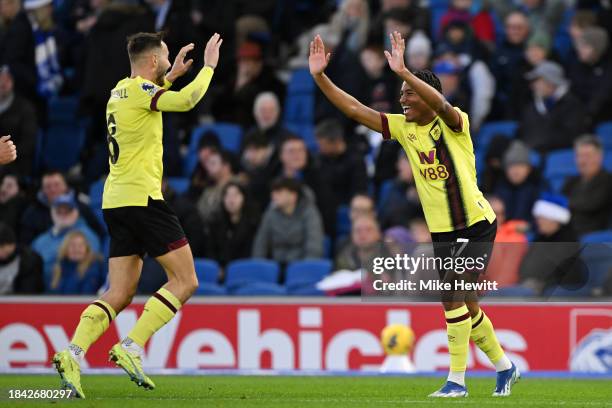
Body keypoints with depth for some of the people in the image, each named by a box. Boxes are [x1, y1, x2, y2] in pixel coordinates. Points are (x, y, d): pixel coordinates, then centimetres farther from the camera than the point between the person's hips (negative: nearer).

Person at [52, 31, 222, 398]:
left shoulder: (121, 91, 18)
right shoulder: (139, 90, -10)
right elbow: (186, 101, -25)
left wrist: (172, 75, 38)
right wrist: (209, 66, -11)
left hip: (116, 203, 9)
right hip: (142, 199, -9)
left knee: (120, 294, 7)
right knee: (185, 281, -3)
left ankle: (73, 354, -10)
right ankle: (131, 348, -12)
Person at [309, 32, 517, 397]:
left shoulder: (453, 124, -12)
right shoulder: (403, 128, 4)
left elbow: (441, 103, -35)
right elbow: (355, 109, 1)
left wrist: (403, 71, -46)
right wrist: (320, 76, -10)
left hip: (477, 224, -7)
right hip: (442, 230, 7)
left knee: (453, 297, -15)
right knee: (464, 305, 11)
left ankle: (457, 380, -9)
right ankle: (505, 367, 29)